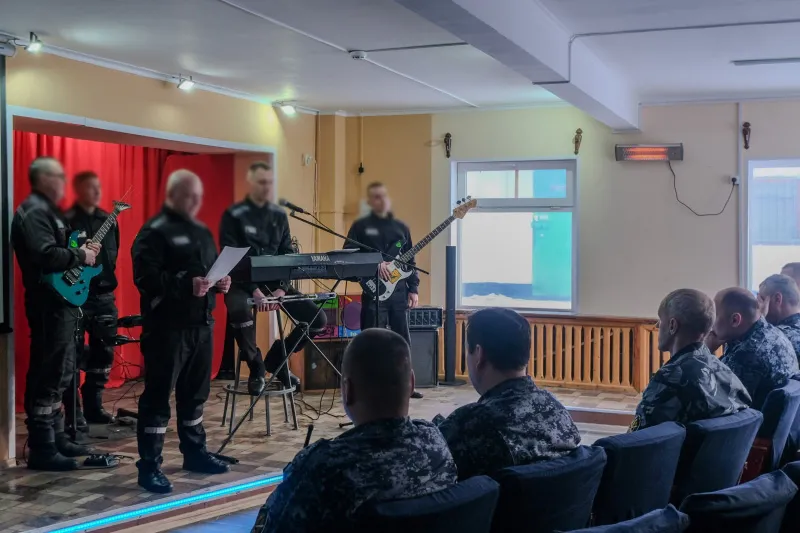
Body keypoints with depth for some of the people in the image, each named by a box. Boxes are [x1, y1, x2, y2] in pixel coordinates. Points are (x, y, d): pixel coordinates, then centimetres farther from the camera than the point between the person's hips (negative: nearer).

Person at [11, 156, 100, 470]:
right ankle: (42, 449, -5)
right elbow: (46, 256, -27)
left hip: (61, 302, 11)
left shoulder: (49, 210, 19)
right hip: (49, 304, -11)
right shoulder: (33, 212, -14)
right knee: (47, 376, -8)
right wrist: (80, 256, -14)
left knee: (60, 374, 15)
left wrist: (81, 251, 9)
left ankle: (56, 438, 24)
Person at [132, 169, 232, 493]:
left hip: (201, 324, 8)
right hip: (167, 326, -8)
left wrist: (220, 282, 2)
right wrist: (186, 285, -28)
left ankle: (195, 453, 29)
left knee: (195, 393, 16)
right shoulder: (155, 232, -9)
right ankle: (149, 466, 1)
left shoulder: (202, 232, 17)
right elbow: (145, 277, -20)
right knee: (158, 395, -4)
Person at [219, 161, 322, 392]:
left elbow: (287, 254, 8)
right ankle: (256, 367, -12)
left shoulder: (279, 215, 10)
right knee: (239, 311, -40)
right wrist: (254, 289, -22)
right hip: (242, 283, -5)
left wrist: (281, 288, -8)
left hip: (274, 281, 5)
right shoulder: (234, 215, -6)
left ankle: (277, 359, 13)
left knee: (317, 319, -10)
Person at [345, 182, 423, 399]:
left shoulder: (401, 228, 14)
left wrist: (414, 289, 6)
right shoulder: (360, 226, 2)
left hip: (399, 291, 4)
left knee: (402, 338, 9)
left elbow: (410, 261, 14)